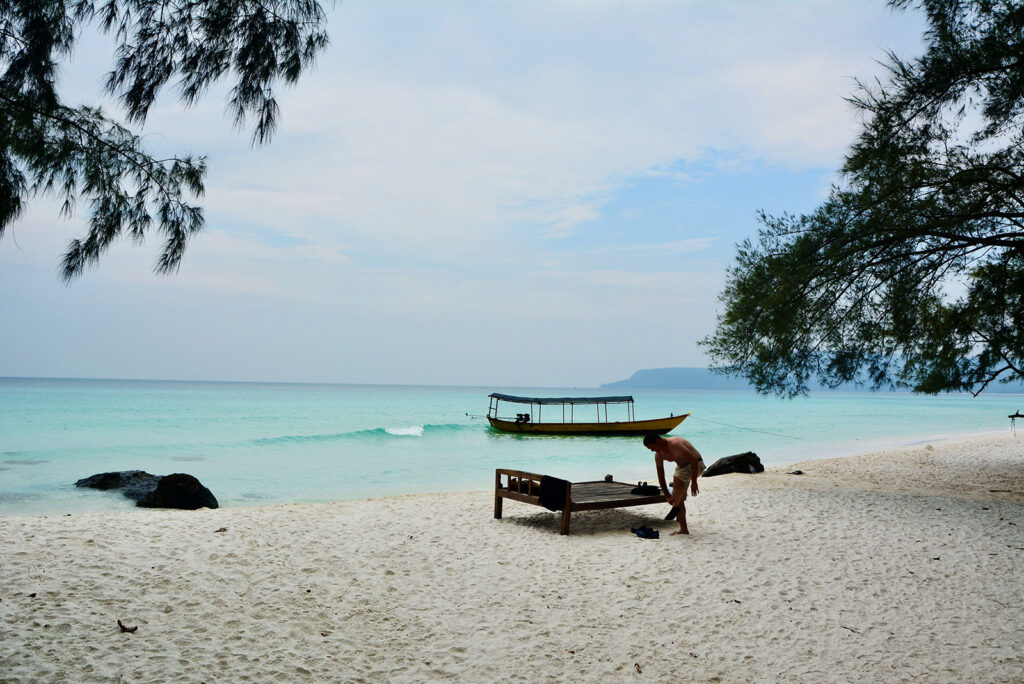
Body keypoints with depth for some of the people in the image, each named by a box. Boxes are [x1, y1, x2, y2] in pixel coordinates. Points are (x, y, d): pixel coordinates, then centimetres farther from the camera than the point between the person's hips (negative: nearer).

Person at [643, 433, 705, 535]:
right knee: (679, 499, 2)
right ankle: (683, 530, 8)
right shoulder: (658, 455, -5)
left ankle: (675, 508, -19)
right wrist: (667, 495, 1)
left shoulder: (675, 445, -31)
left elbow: (694, 460, -30)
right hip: (682, 467, 9)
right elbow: (661, 476, 3)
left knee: (677, 477, -36)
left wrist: (693, 482, -29)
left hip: (696, 465, -9)